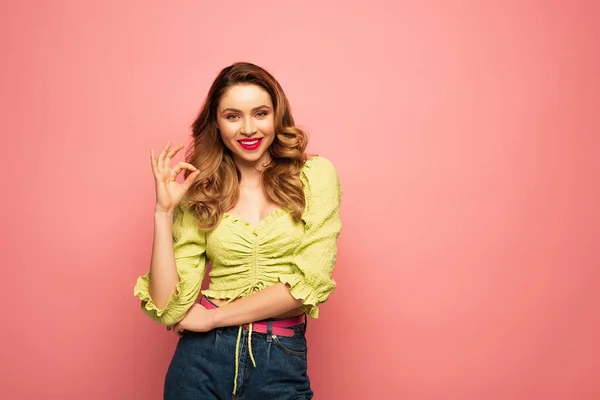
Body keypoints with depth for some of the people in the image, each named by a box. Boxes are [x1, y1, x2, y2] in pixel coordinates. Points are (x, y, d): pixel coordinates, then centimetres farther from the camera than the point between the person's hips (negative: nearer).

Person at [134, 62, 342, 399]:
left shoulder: (314, 175, -3)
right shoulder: (199, 191, 1)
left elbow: (311, 281, -13)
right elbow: (168, 308, -6)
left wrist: (212, 316, -8)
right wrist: (163, 211, -11)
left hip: (282, 364, -1)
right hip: (202, 358, 1)